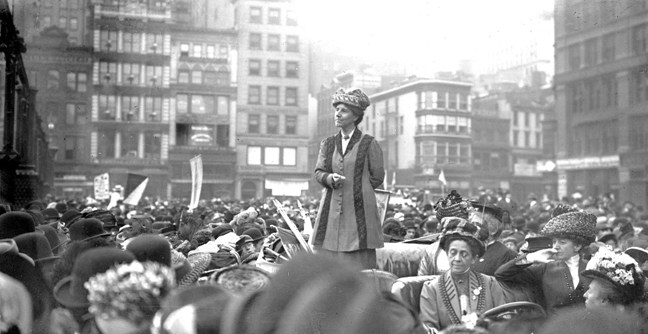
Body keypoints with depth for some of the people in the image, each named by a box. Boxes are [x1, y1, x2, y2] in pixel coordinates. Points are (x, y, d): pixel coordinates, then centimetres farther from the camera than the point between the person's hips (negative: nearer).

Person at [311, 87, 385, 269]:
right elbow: (318, 172, 12)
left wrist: (355, 189, 0)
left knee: (359, 263, -4)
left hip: (359, 211, -4)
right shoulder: (328, 143, 12)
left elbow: (377, 177, 2)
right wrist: (329, 179, -9)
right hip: (331, 211, 4)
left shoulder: (369, 143, -1)